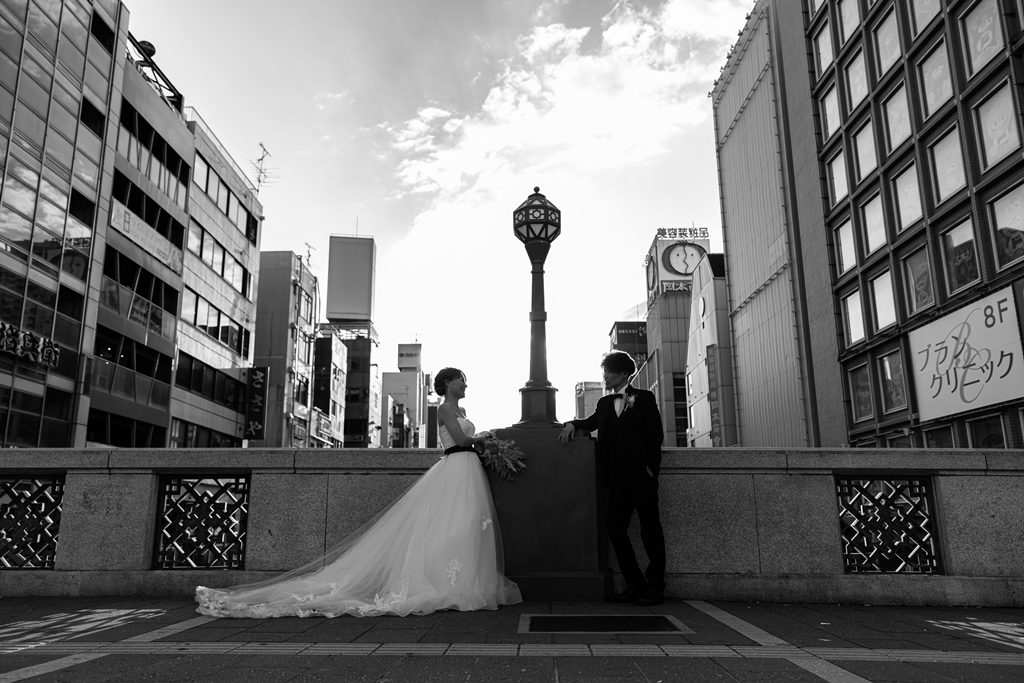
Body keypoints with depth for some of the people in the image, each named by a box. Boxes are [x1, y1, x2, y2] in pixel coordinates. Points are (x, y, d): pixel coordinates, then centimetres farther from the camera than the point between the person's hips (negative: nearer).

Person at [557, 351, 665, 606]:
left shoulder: (643, 398, 5)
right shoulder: (604, 402, 19)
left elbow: (656, 433, -1)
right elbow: (592, 422, 9)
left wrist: (650, 466, -10)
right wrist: (572, 424, -11)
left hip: (642, 472, -5)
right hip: (618, 475, 5)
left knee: (650, 527, -2)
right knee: (615, 527, 1)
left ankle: (655, 587, 5)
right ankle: (635, 585, 9)